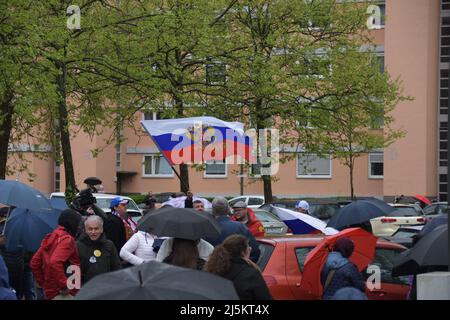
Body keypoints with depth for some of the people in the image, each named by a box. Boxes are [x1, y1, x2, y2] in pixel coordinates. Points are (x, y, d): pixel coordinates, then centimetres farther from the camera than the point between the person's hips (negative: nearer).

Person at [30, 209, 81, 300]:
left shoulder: (49, 238, 14)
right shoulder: (67, 239, -12)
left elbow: (34, 263, 15)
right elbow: (55, 262, -27)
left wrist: (43, 284, 17)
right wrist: (64, 285, -20)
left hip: (49, 292, 9)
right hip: (62, 294, -9)